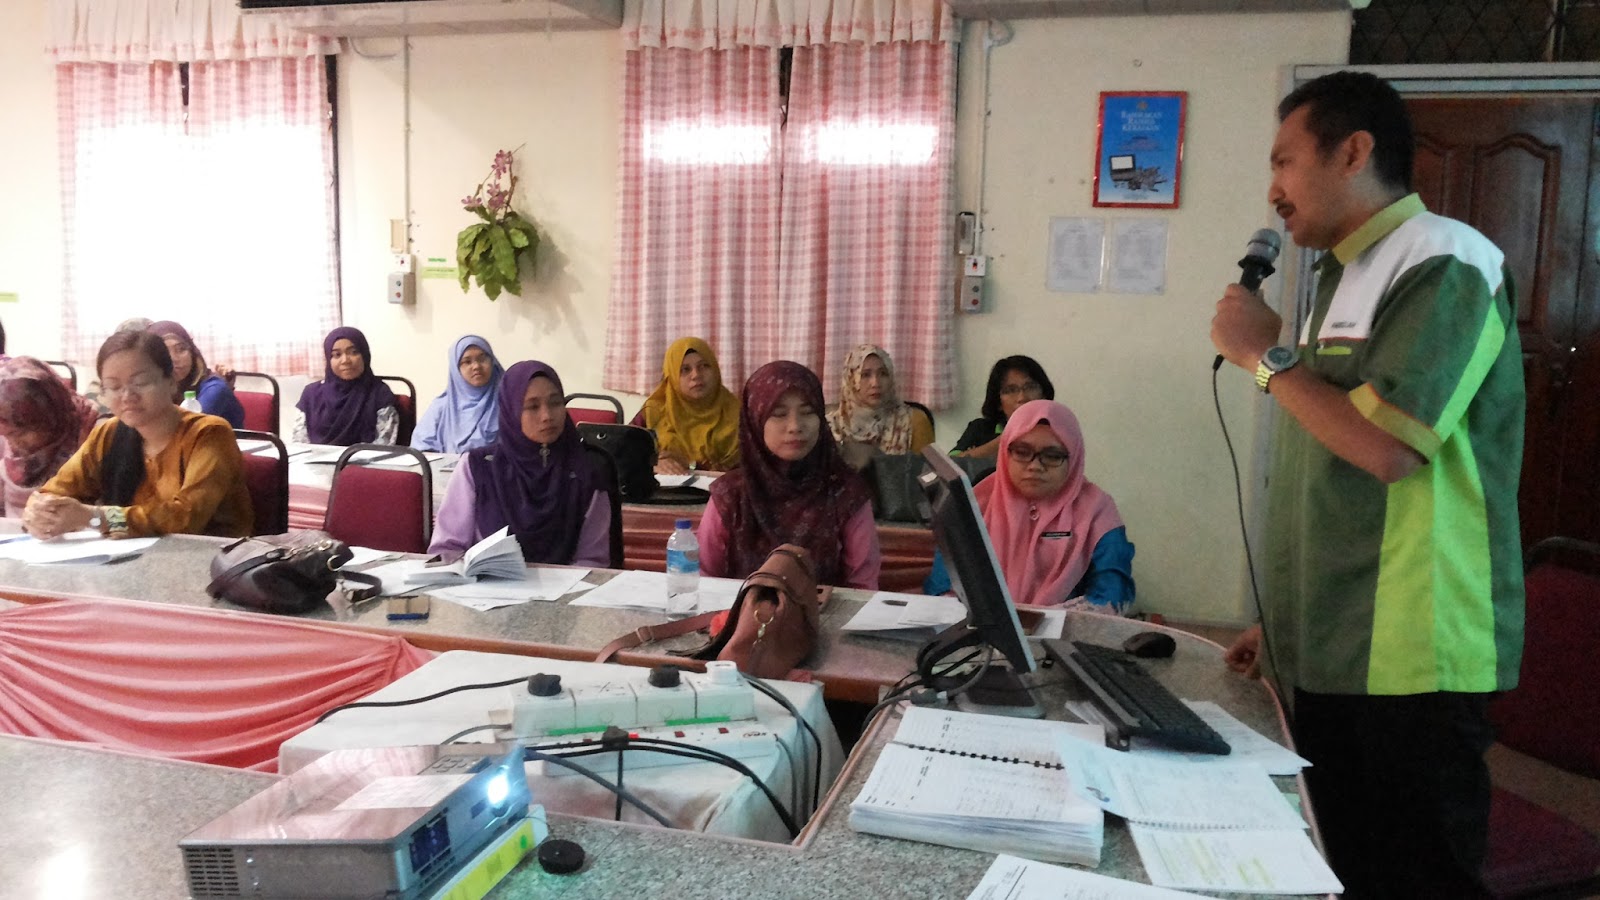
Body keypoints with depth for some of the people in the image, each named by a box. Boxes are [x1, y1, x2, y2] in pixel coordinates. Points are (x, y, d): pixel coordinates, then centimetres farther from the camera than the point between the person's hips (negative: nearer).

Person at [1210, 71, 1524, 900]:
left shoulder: (1444, 264, -11)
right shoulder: (1346, 279, 16)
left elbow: (1387, 446, -24)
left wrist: (1265, 355, -11)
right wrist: (1285, 621, 17)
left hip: (1405, 667, -8)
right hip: (1329, 658, 8)